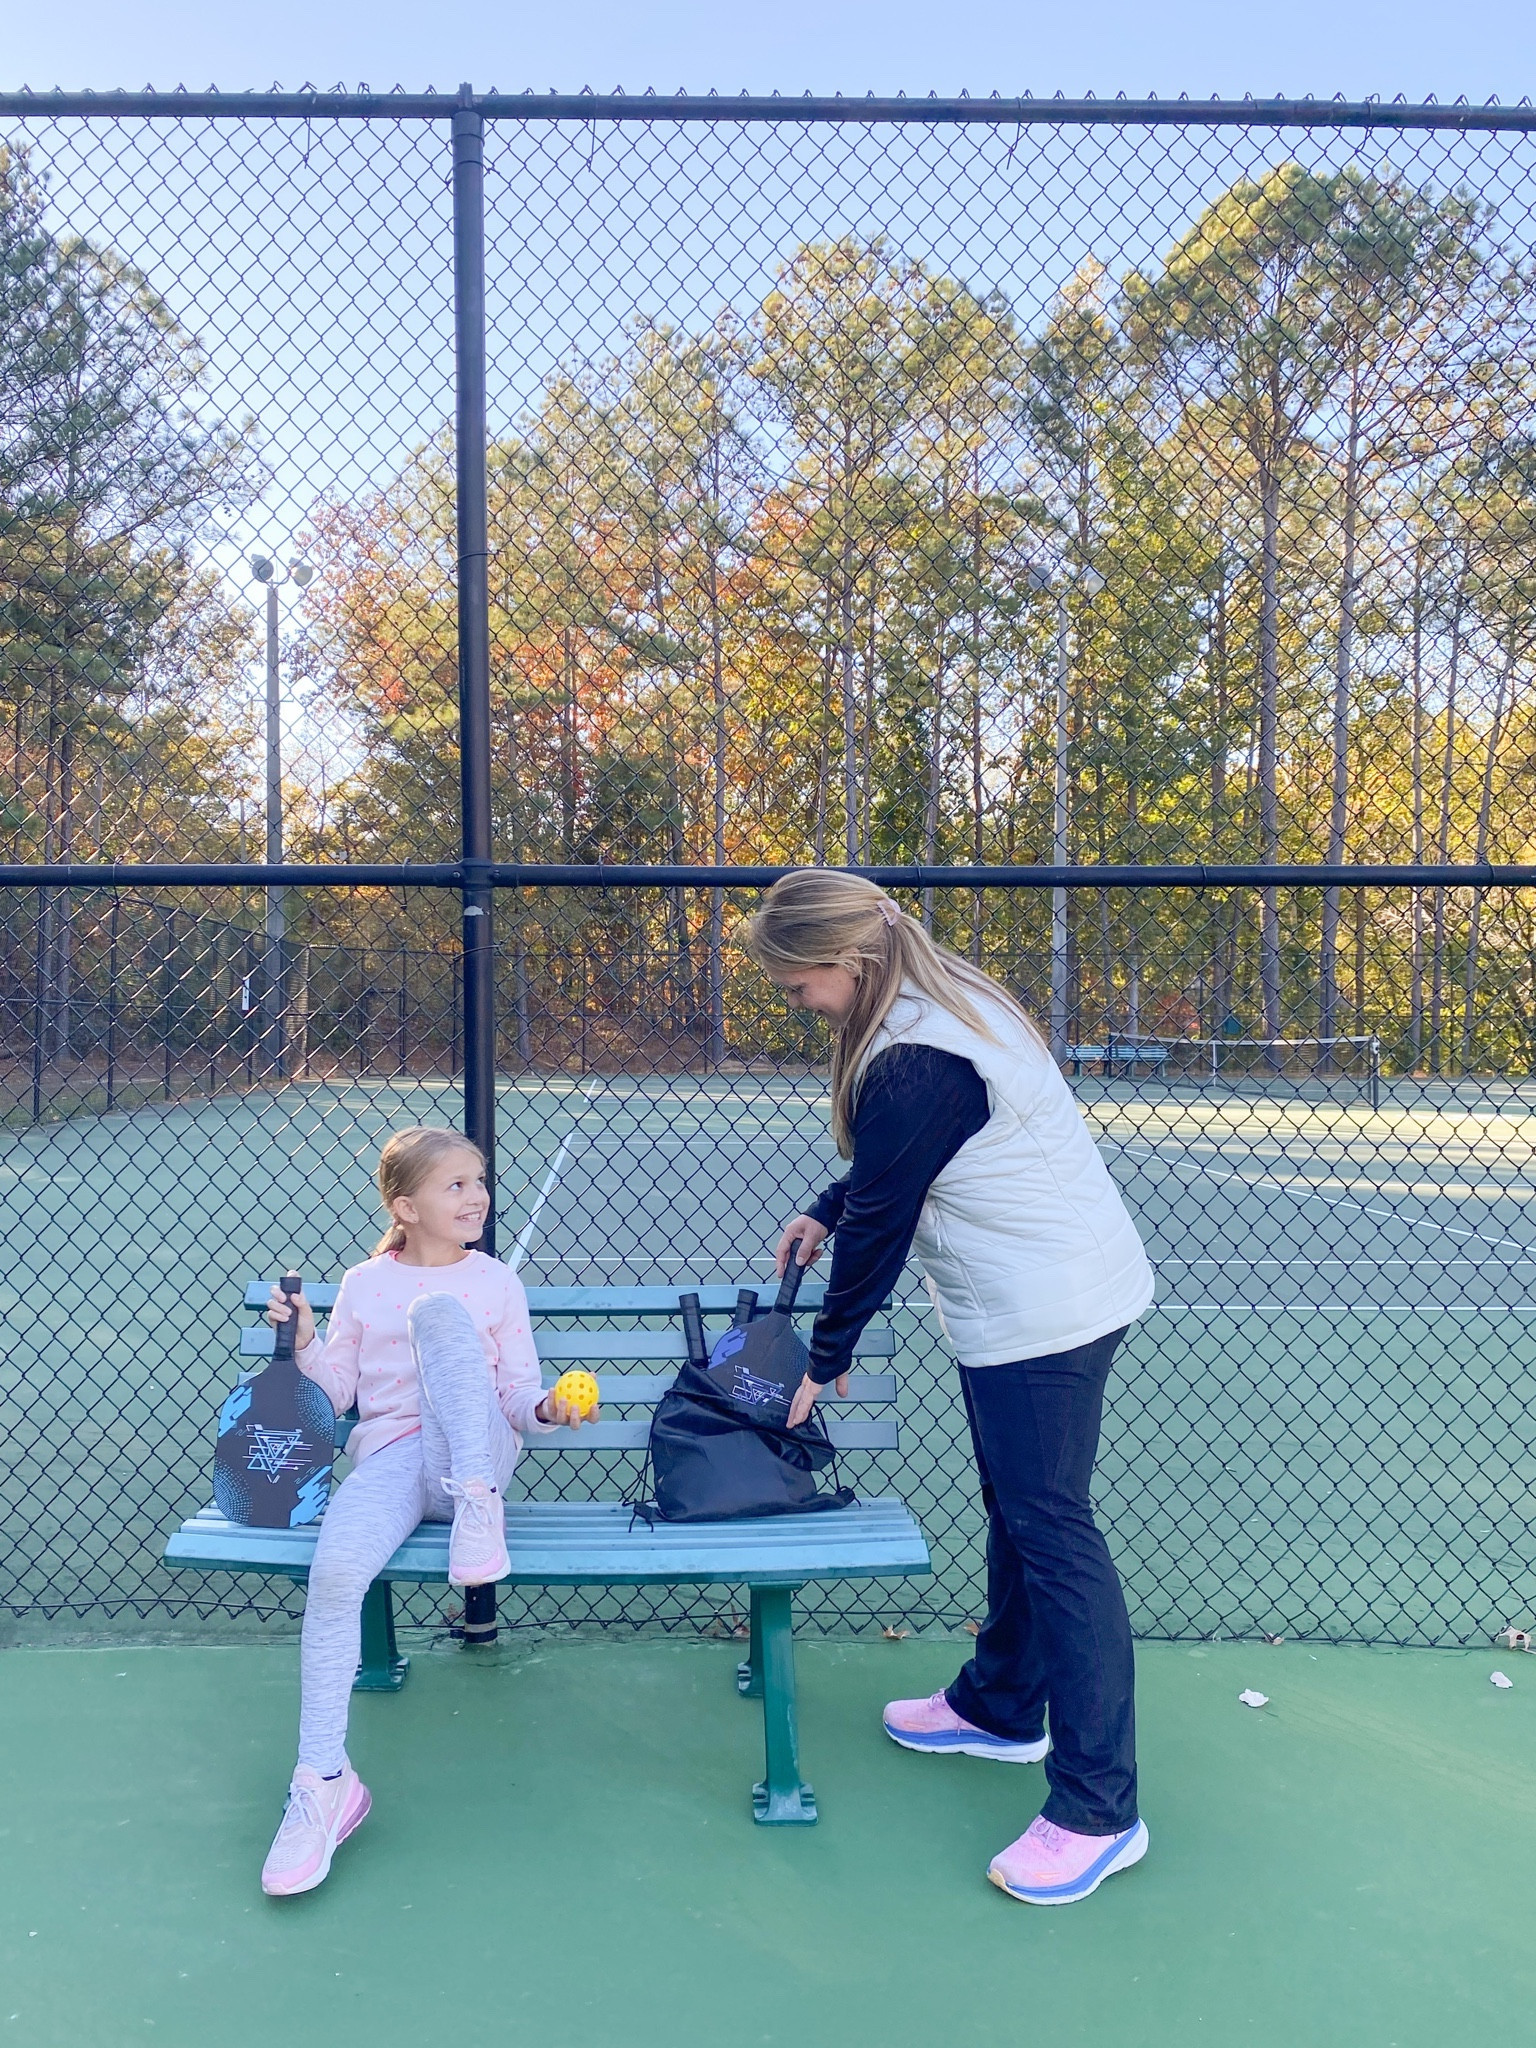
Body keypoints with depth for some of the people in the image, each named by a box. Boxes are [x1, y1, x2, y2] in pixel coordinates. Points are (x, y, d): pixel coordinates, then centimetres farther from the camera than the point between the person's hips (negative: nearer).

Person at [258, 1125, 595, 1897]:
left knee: (439, 1310, -27)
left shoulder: (496, 1283, 12)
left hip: (475, 1452, -1)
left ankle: (479, 1510, -34)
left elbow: (517, 1392, 9)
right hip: (389, 1456, 2)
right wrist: (304, 1344, -4)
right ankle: (324, 1780, -16)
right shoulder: (362, 1284, 14)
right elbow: (336, 1393, 15)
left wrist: (544, 1408, -13)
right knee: (335, 1569, -32)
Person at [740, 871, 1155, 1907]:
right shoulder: (949, 997, 7)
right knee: (1017, 1509, 21)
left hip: (1042, 1317, -11)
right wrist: (827, 1210, 18)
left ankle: (1098, 1810, 6)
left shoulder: (915, 1066, -24)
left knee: (1051, 1531, -4)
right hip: (1068, 1289, 11)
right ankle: (1002, 1706, 38)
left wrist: (824, 1361, -3)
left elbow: (879, 1224, -15)